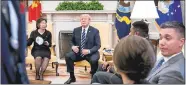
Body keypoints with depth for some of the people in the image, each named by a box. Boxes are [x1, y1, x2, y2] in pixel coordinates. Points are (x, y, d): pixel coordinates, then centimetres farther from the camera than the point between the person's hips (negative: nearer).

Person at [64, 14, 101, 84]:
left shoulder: (95, 31, -4)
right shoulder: (76, 30, 6)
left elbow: (98, 45, -7)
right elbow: (72, 41, 17)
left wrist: (89, 51, -23)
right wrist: (73, 46, -9)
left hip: (91, 53, -3)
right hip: (78, 52, 3)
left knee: (94, 60, -36)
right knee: (68, 56, -23)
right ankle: (72, 77, -5)